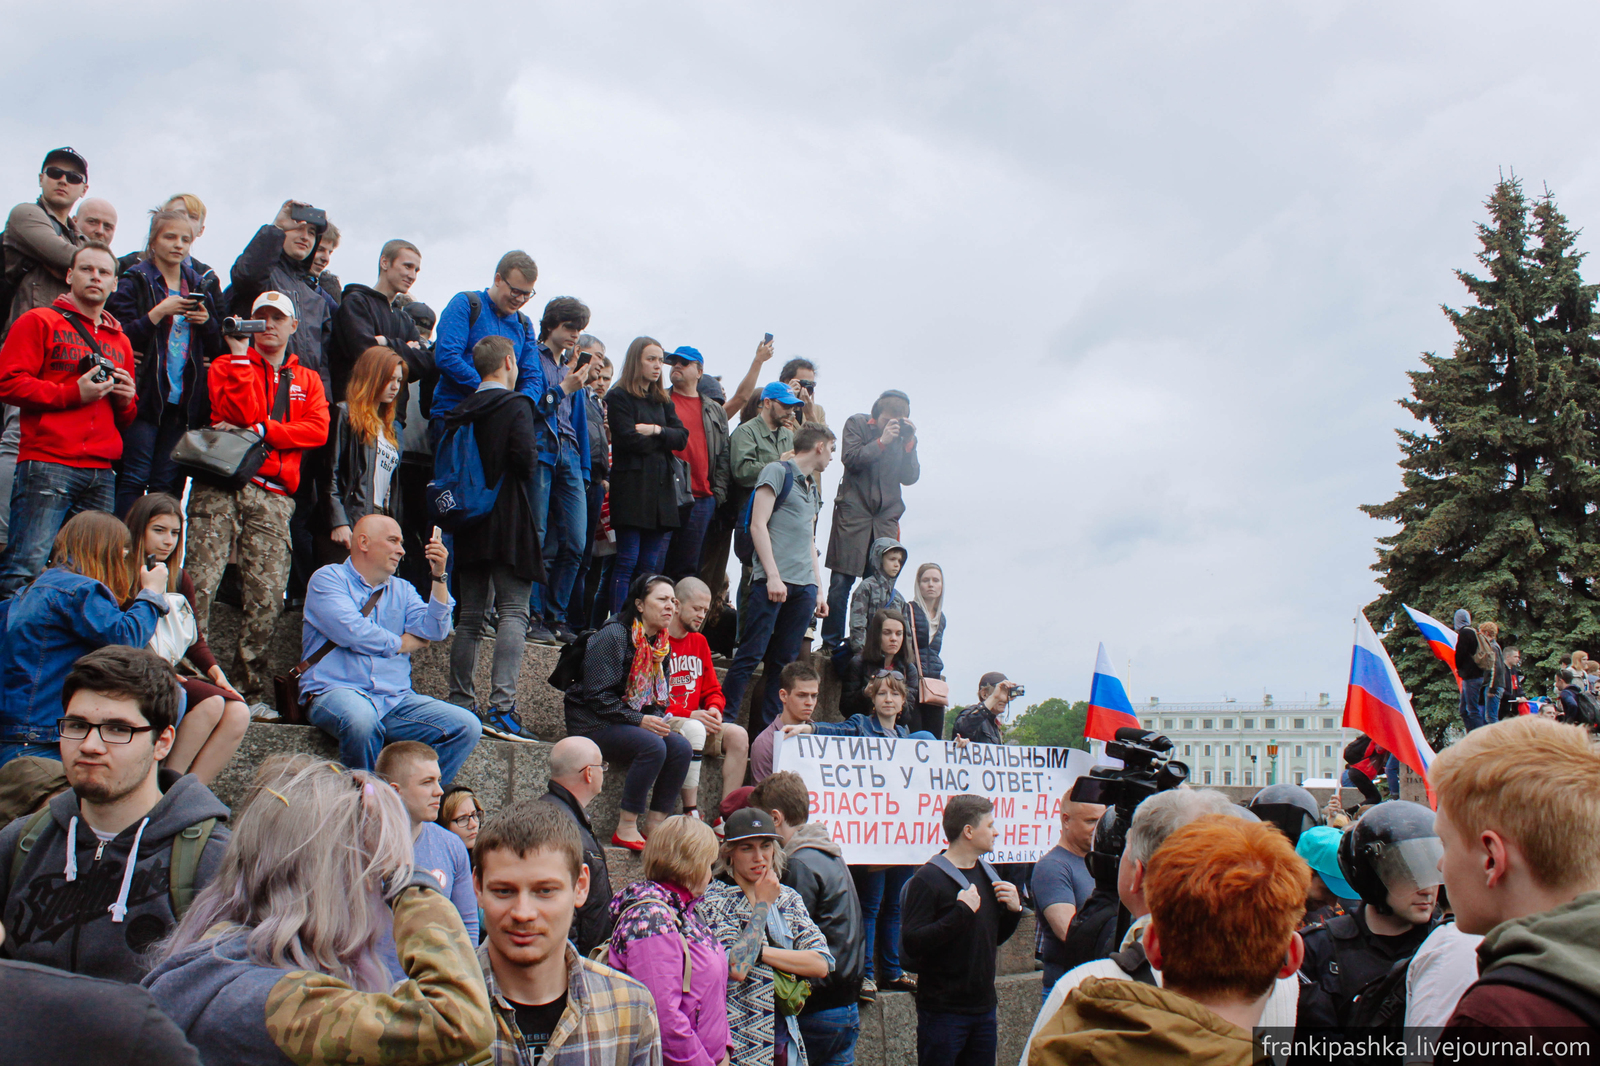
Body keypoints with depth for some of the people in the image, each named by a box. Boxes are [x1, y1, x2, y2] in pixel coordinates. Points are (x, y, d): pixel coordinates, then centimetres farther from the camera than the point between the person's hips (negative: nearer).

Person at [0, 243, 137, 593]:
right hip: (47, 465, -5)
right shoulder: (39, 322, 8)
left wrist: (126, 400, 7)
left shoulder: (120, 341, 24)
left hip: (101, 472, 5)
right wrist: (74, 393, -10)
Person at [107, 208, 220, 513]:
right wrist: (159, 313, -16)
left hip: (184, 396, 4)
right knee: (134, 479, -8)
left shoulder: (198, 286, 17)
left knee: (169, 483, 3)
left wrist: (207, 322, -2)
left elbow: (218, 346, 17)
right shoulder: (135, 280, 3)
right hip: (145, 395, -4)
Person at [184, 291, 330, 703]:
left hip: (274, 494, 2)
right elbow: (244, 413, -3)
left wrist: (261, 430, -4)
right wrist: (240, 354, -2)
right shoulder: (227, 365, 18)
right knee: (201, 580, -15)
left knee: (269, 594, -6)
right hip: (223, 483, -2)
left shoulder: (307, 379, 25)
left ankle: (252, 689, 1)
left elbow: (317, 430, 6)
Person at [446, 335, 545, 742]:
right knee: (513, 612, -7)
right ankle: (502, 707, -17)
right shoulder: (516, 405, -7)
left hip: (470, 524, 6)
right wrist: (529, 466, 3)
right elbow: (526, 457, -17)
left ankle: (461, 704, 12)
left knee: (471, 617, 11)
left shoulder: (461, 411, 10)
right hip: (509, 523, -6)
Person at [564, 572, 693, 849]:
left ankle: (655, 826, -10)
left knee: (681, 748, -15)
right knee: (653, 746, -30)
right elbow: (597, 695, -20)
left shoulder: (661, 644, 10)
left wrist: (659, 718, -6)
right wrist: (639, 720, -22)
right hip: (592, 722, -8)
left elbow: (658, 696, 16)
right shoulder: (613, 636, -15)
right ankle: (626, 828, -24)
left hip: (638, 720, 8)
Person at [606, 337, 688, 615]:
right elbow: (628, 439, -12)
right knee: (627, 563, -7)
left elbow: (682, 437, 8)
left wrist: (655, 430, -8)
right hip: (632, 487, -6)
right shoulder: (619, 397, 1)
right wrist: (663, 440, 2)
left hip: (662, 488, 6)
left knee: (651, 567, 4)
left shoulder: (663, 401, 21)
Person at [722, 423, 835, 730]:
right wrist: (773, 575, -14)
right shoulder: (778, 471, 1)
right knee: (751, 655, -10)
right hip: (774, 580, -7)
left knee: (785, 661, 4)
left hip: (804, 587, 7)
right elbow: (758, 525, -7)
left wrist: (818, 589, 18)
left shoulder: (812, 489, 24)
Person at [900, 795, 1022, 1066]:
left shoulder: (987, 874, 12)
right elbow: (911, 943, -23)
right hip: (942, 1011, -7)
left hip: (983, 1009, 7)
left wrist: (1014, 909, 2)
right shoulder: (928, 879, -14)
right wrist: (962, 912, -25)